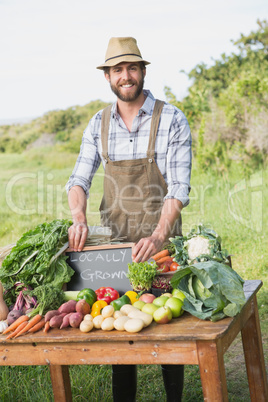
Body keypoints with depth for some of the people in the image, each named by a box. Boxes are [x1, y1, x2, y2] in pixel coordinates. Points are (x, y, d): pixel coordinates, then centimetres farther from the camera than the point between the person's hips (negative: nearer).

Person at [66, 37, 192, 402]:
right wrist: (79, 218, -16)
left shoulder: (171, 120, -6)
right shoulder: (99, 124, 6)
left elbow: (179, 187, -13)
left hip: (161, 239, -3)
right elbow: (80, 177, 5)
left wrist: (158, 235, -26)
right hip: (115, 240, 3)